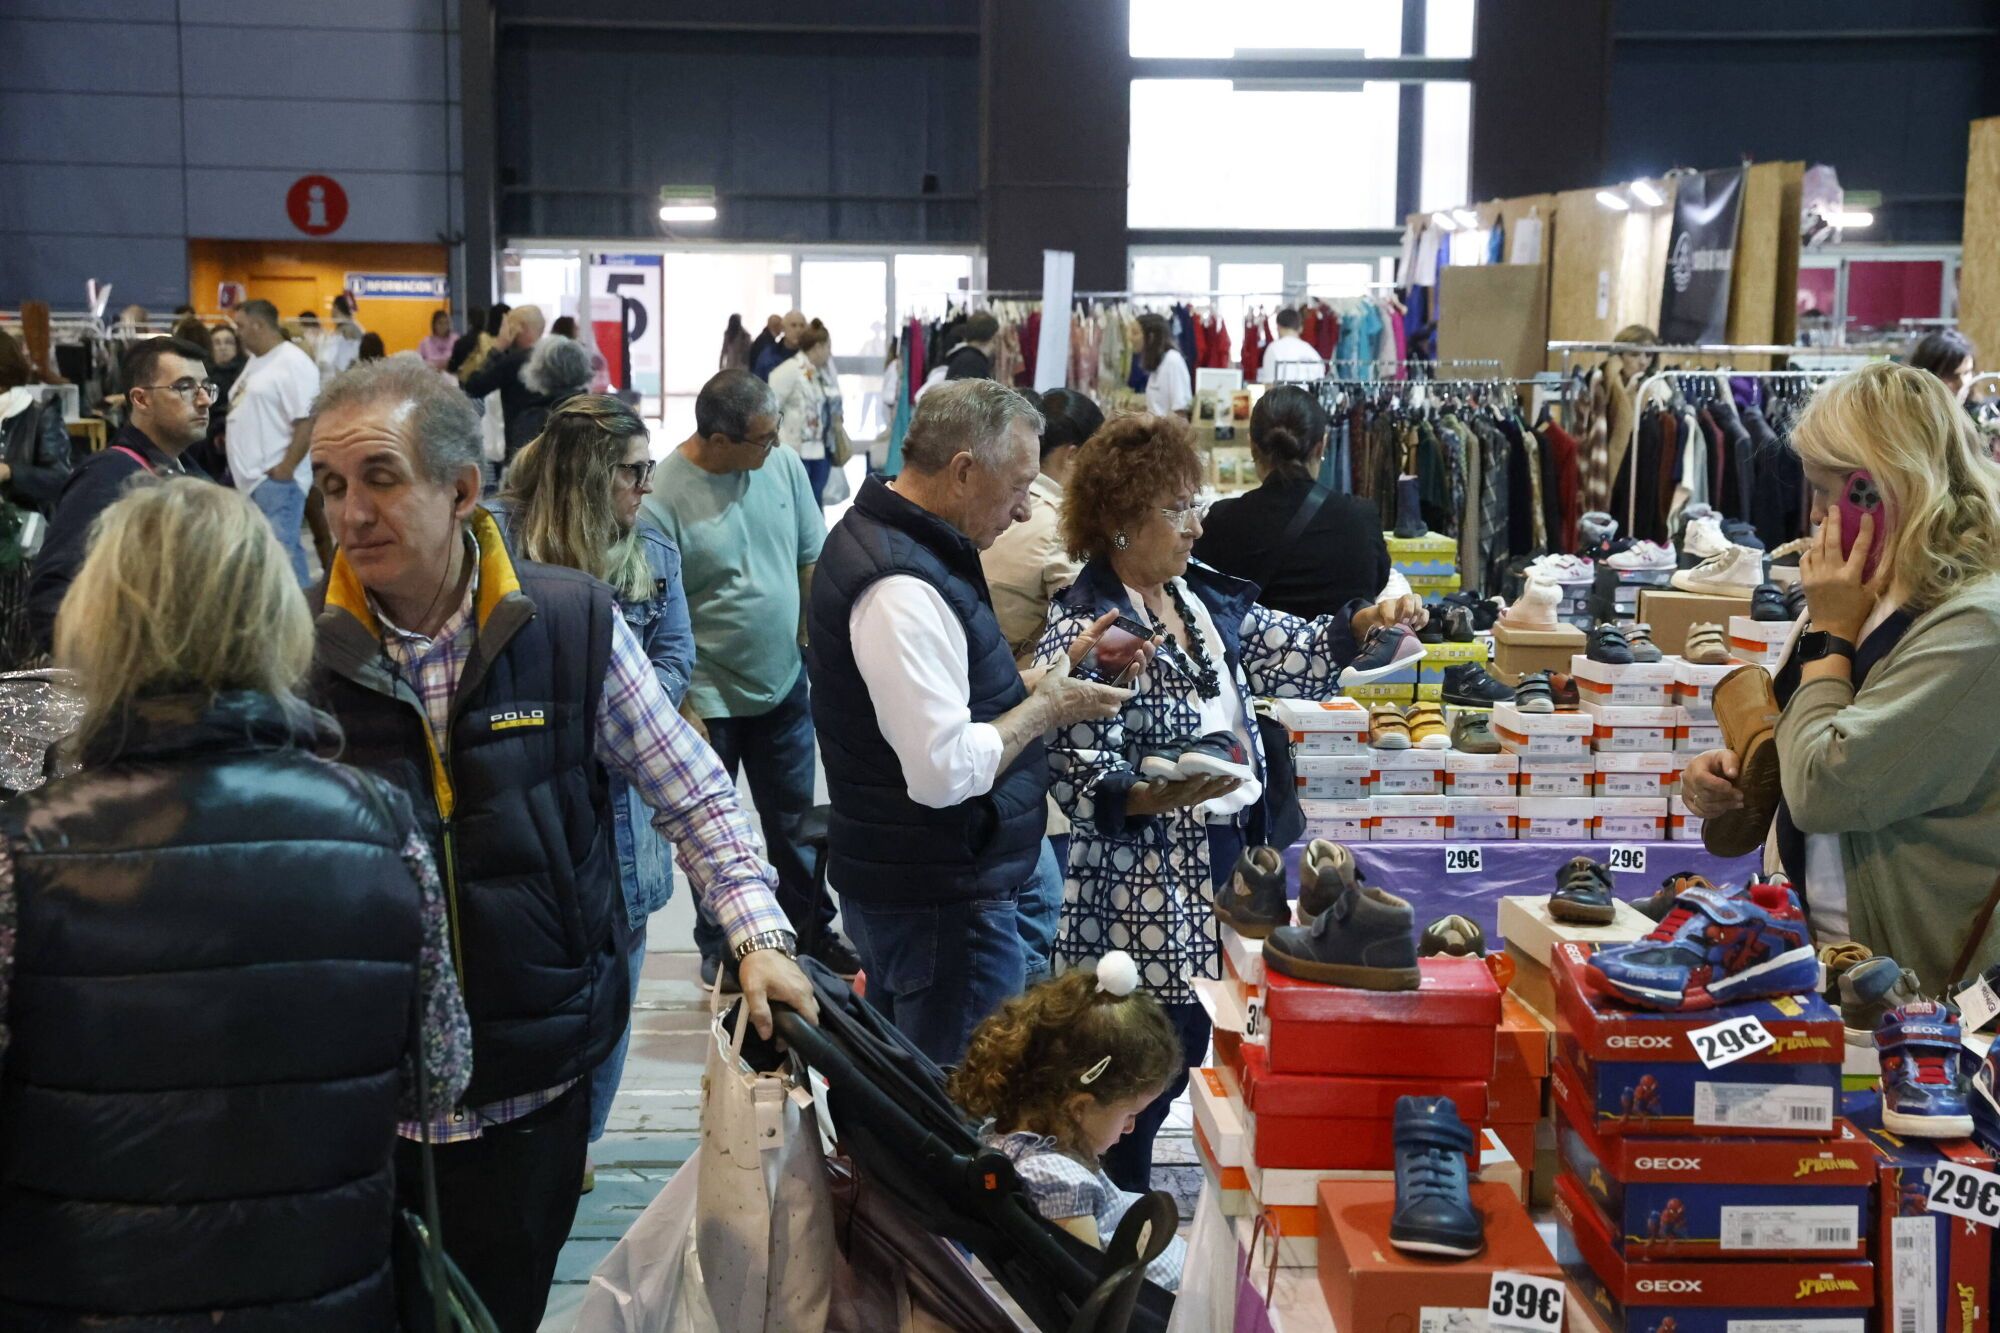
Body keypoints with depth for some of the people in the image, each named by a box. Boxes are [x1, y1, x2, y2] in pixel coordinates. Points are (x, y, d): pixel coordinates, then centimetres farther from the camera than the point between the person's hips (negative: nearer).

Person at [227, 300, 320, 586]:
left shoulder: (293, 363, -12)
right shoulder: (255, 361, 18)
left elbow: (308, 420, -19)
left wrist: (286, 469, -20)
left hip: (276, 479, -10)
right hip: (250, 477, 10)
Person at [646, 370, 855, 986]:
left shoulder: (783, 463, -5)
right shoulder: (662, 497, -21)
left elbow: (811, 560, 6)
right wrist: (680, 707, -15)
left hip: (784, 684, 4)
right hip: (708, 701, -4)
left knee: (793, 819, 19)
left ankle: (812, 928, 37)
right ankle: (717, 948, 33)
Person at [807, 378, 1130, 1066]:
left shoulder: (868, 535, 10)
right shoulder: (902, 588, -24)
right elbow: (945, 770, -29)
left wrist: (1046, 670, 8)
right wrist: (1047, 707, -14)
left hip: (889, 878, 11)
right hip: (943, 900, -11)